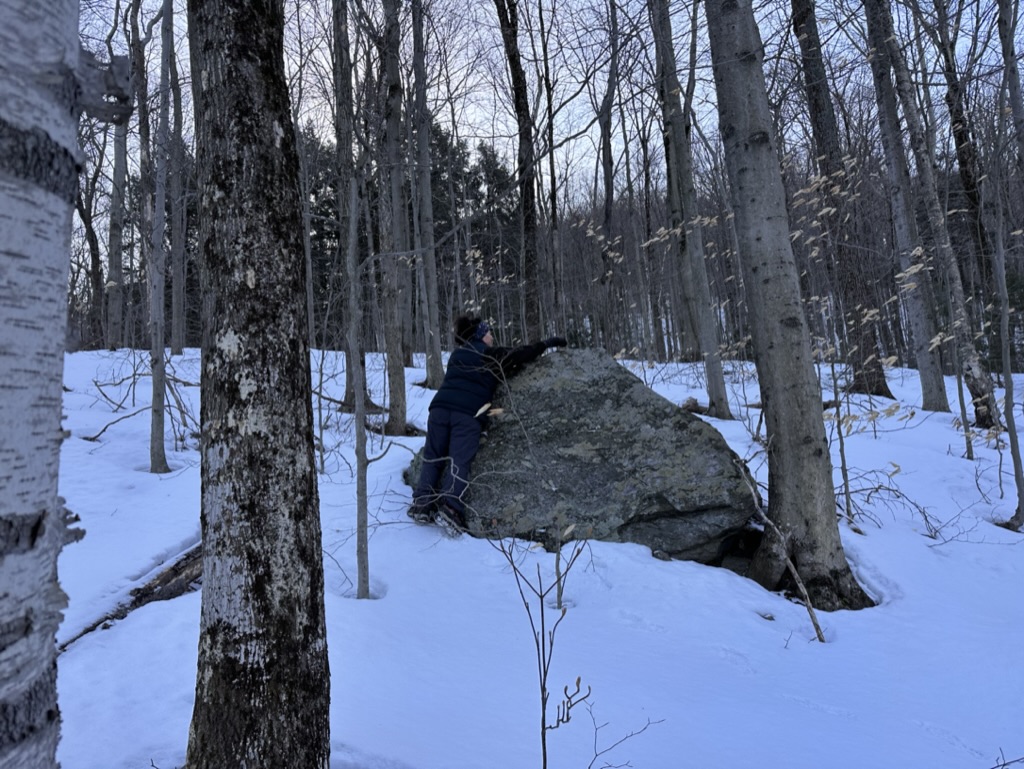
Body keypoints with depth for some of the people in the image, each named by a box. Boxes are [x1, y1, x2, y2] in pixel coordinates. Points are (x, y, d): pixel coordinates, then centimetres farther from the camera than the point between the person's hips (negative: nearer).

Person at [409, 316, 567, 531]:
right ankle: (450, 507, -23)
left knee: (433, 458, 7)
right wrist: (548, 343, 31)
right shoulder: (491, 356, 13)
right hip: (469, 413, -4)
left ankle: (422, 505, -4)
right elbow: (523, 353, 17)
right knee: (459, 461, -8)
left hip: (440, 407, 4)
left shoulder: (457, 354, 28)